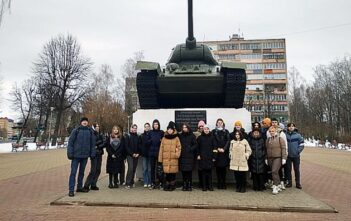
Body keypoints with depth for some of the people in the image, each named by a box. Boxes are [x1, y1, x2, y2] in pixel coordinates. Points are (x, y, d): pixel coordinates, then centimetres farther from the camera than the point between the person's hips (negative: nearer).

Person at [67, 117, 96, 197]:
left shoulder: (90, 131, 6)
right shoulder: (76, 131, -4)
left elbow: (92, 143, 9)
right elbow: (70, 142, -5)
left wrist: (92, 153, 3)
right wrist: (70, 153, -10)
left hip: (85, 155, 4)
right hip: (76, 155, -4)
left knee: (82, 172, 14)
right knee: (73, 172, -3)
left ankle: (79, 187, 27)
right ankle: (71, 190, 1)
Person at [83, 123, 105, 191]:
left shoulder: (100, 135, 14)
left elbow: (104, 144, 4)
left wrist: (98, 146, -11)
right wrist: (100, 141, -9)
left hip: (99, 154, 6)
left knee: (98, 170, 5)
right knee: (93, 170, -9)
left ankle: (93, 185, 13)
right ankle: (86, 185, -1)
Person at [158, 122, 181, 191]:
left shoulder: (176, 138, 5)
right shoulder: (164, 138, 9)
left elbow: (179, 147, 2)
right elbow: (161, 149, 8)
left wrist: (177, 154, -14)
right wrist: (160, 159, 5)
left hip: (173, 158, -1)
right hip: (165, 158, 1)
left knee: (173, 172, 1)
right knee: (167, 172, 2)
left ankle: (172, 185, 13)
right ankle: (167, 185, 14)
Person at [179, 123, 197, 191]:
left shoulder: (192, 136, 4)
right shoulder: (180, 136, 12)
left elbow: (195, 145, 1)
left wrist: (190, 149, -11)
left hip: (190, 156, -2)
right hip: (182, 156, 2)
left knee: (189, 171, -4)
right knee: (183, 171, 2)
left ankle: (189, 185, 4)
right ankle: (184, 185, 10)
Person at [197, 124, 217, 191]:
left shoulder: (212, 137, 4)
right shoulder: (200, 138, 4)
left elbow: (214, 148, 3)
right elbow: (198, 147, 6)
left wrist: (214, 157, -1)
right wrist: (198, 155, -2)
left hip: (210, 157, 0)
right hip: (202, 157, 0)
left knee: (209, 171, 2)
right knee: (203, 172, 2)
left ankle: (210, 186, 11)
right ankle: (204, 186, 9)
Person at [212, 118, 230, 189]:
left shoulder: (226, 131, 10)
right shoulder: (214, 131, 8)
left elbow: (228, 141, 2)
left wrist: (224, 149, -9)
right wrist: (218, 148, -8)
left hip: (224, 152, 0)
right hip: (217, 152, 0)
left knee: (224, 167, 1)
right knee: (218, 167, 0)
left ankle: (223, 183, 7)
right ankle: (219, 183, 7)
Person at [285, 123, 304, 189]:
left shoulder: (298, 135, -1)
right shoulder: (285, 135, 1)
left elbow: (301, 145, 2)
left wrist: (298, 151, -7)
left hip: (296, 156, -1)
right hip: (288, 156, 1)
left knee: (297, 169, 6)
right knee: (288, 169, 7)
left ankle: (298, 183, 16)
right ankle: (289, 182, 19)